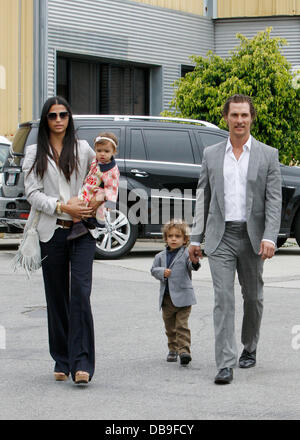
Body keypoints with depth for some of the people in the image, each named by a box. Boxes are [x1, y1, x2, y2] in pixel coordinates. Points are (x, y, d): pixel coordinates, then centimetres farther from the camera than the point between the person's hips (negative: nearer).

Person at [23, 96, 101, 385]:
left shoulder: (82, 149, 11)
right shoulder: (35, 153, 8)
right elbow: (32, 193, -1)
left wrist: (98, 201, 6)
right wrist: (64, 207, -14)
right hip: (51, 232, 1)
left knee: (80, 294, -13)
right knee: (57, 298, 5)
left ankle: (82, 363, -16)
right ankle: (62, 362, 14)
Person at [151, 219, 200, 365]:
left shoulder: (186, 254, -5)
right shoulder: (161, 256, 9)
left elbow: (192, 265, -21)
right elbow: (153, 270, 11)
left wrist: (195, 262, -45)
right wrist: (162, 272, -11)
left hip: (182, 297, -5)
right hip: (166, 297, 5)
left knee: (182, 325, -11)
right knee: (170, 326, 14)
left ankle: (184, 350, -14)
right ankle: (173, 349, 27)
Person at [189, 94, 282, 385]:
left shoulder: (267, 155, 3)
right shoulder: (211, 155, 8)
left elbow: (274, 200, -3)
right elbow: (203, 198, 11)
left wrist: (269, 237, -14)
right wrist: (196, 239, 7)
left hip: (252, 237, 0)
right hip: (220, 237, 0)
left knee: (252, 297, 12)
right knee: (223, 299, -9)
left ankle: (249, 349, 35)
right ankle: (225, 365, -13)